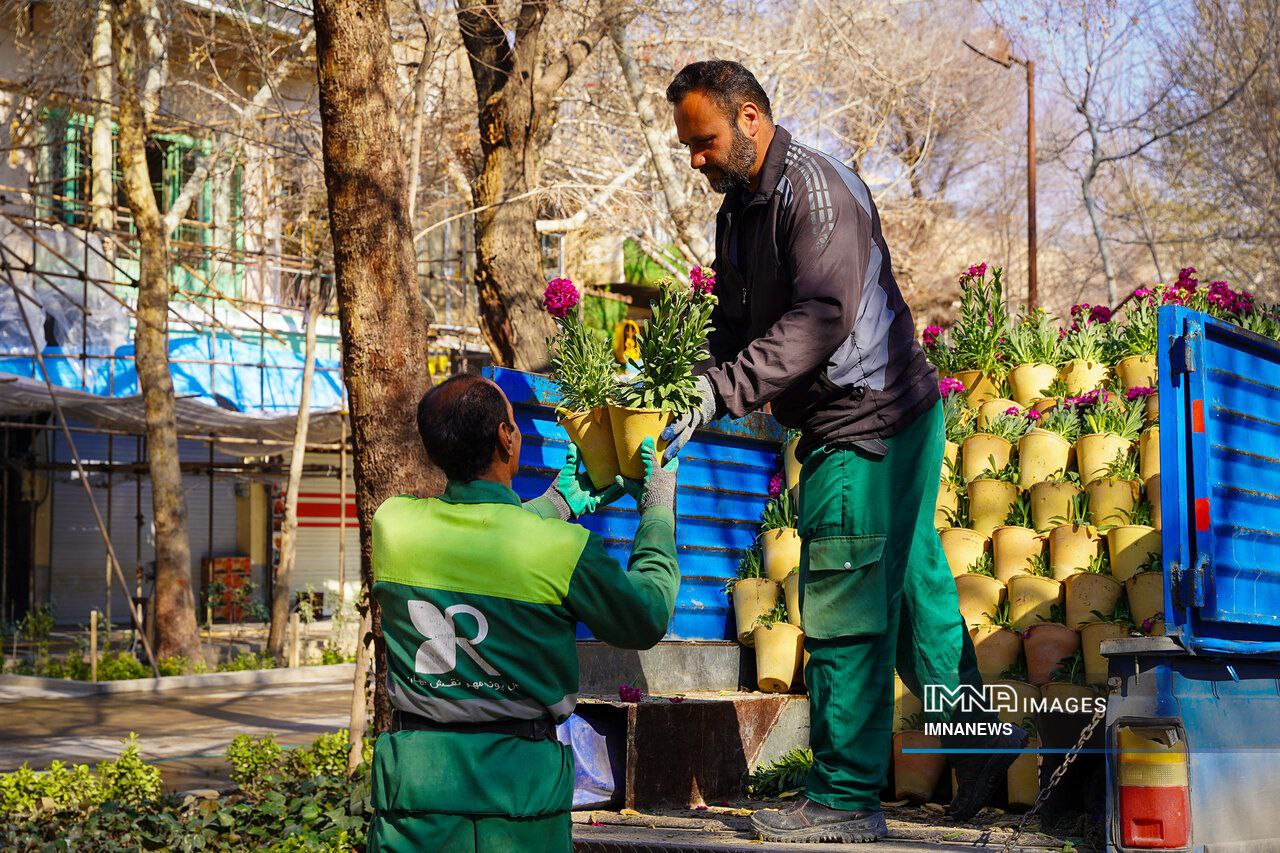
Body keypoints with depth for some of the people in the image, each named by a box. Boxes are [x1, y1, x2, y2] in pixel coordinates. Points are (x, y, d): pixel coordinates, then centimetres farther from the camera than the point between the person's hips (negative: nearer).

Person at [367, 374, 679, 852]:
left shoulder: (391, 524, -4)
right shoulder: (563, 548, -14)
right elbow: (647, 619, 3)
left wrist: (559, 503, 29)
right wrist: (658, 509, 14)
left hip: (415, 771, 2)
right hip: (518, 785, -2)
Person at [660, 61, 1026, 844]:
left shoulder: (816, 188, -17)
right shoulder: (741, 206, 14)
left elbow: (822, 316, -28)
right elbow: (738, 319, 18)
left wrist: (722, 393, -32)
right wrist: (715, 386, -3)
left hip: (873, 420, -10)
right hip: (848, 423, 10)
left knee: (843, 608, -8)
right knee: (910, 586, 18)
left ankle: (846, 800, -1)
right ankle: (980, 736, 32)